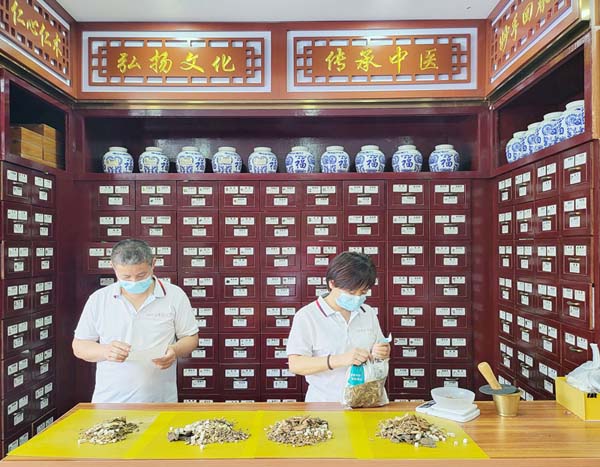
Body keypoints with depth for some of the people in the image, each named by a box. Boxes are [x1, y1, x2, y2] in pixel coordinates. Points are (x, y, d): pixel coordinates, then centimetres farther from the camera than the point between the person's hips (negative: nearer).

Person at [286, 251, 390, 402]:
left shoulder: (369, 313, 12)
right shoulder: (306, 316, -4)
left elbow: (381, 350, 20)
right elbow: (295, 364, -11)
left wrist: (381, 354, -3)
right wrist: (340, 360, -23)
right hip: (326, 403, -3)